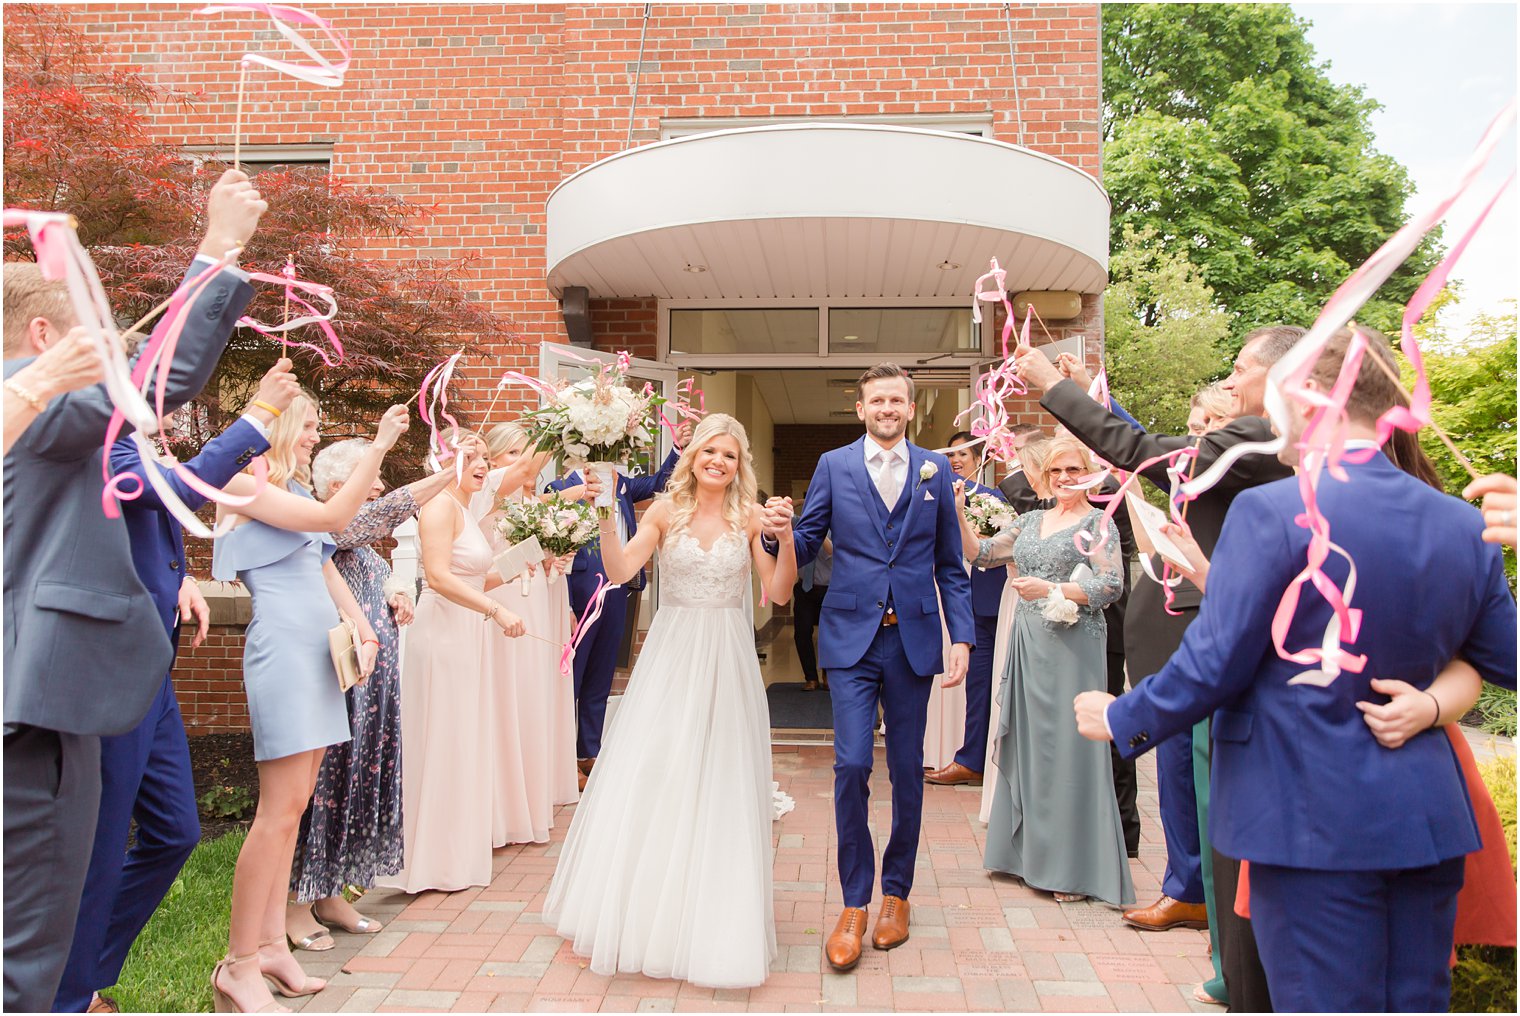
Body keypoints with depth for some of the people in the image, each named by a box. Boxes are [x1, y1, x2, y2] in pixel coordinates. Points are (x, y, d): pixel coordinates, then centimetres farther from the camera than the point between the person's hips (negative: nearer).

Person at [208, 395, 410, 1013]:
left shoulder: (295, 490, 20)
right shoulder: (248, 485, -6)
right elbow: (333, 516, -17)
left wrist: (364, 630, 9)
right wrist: (380, 444, -16)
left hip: (319, 651, 9)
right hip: (283, 648, -9)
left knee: (294, 804, 9)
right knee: (283, 806, -9)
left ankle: (271, 944, 17)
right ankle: (239, 964, 2)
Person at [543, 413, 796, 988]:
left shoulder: (750, 518, 1)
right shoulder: (666, 512, 1)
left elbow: (779, 593, -3)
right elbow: (619, 571, -10)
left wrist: (786, 538, -17)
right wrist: (604, 515, -20)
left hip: (727, 660, 0)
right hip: (671, 656, 0)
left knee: (720, 782, 5)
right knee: (653, 776, 2)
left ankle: (713, 916, 24)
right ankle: (645, 907, 22)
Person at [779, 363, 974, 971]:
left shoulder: (936, 470, 7)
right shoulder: (834, 466, 4)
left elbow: (951, 567, 8)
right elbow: (805, 547, 3)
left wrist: (962, 637, -1)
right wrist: (779, 530, -19)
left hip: (914, 640, 2)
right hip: (851, 638, -1)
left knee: (906, 770, 9)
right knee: (851, 765, -8)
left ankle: (896, 892, 27)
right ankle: (854, 904, 9)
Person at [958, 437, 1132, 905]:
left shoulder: (1097, 523, -2)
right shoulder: (1032, 520, 16)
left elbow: (1111, 586, -12)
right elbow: (981, 554, 14)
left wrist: (1050, 590, -18)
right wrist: (958, 514, 1)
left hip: (1072, 646, -6)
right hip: (1028, 643, 6)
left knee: (1067, 747, -2)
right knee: (1027, 743, 10)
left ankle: (1073, 865, 10)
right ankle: (1030, 850, 22)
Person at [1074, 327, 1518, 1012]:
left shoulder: (1273, 511, -17)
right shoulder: (1465, 525, 3)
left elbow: (1212, 665, -16)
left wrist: (1120, 718, -1)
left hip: (1316, 821, -6)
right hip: (1429, 821, 7)